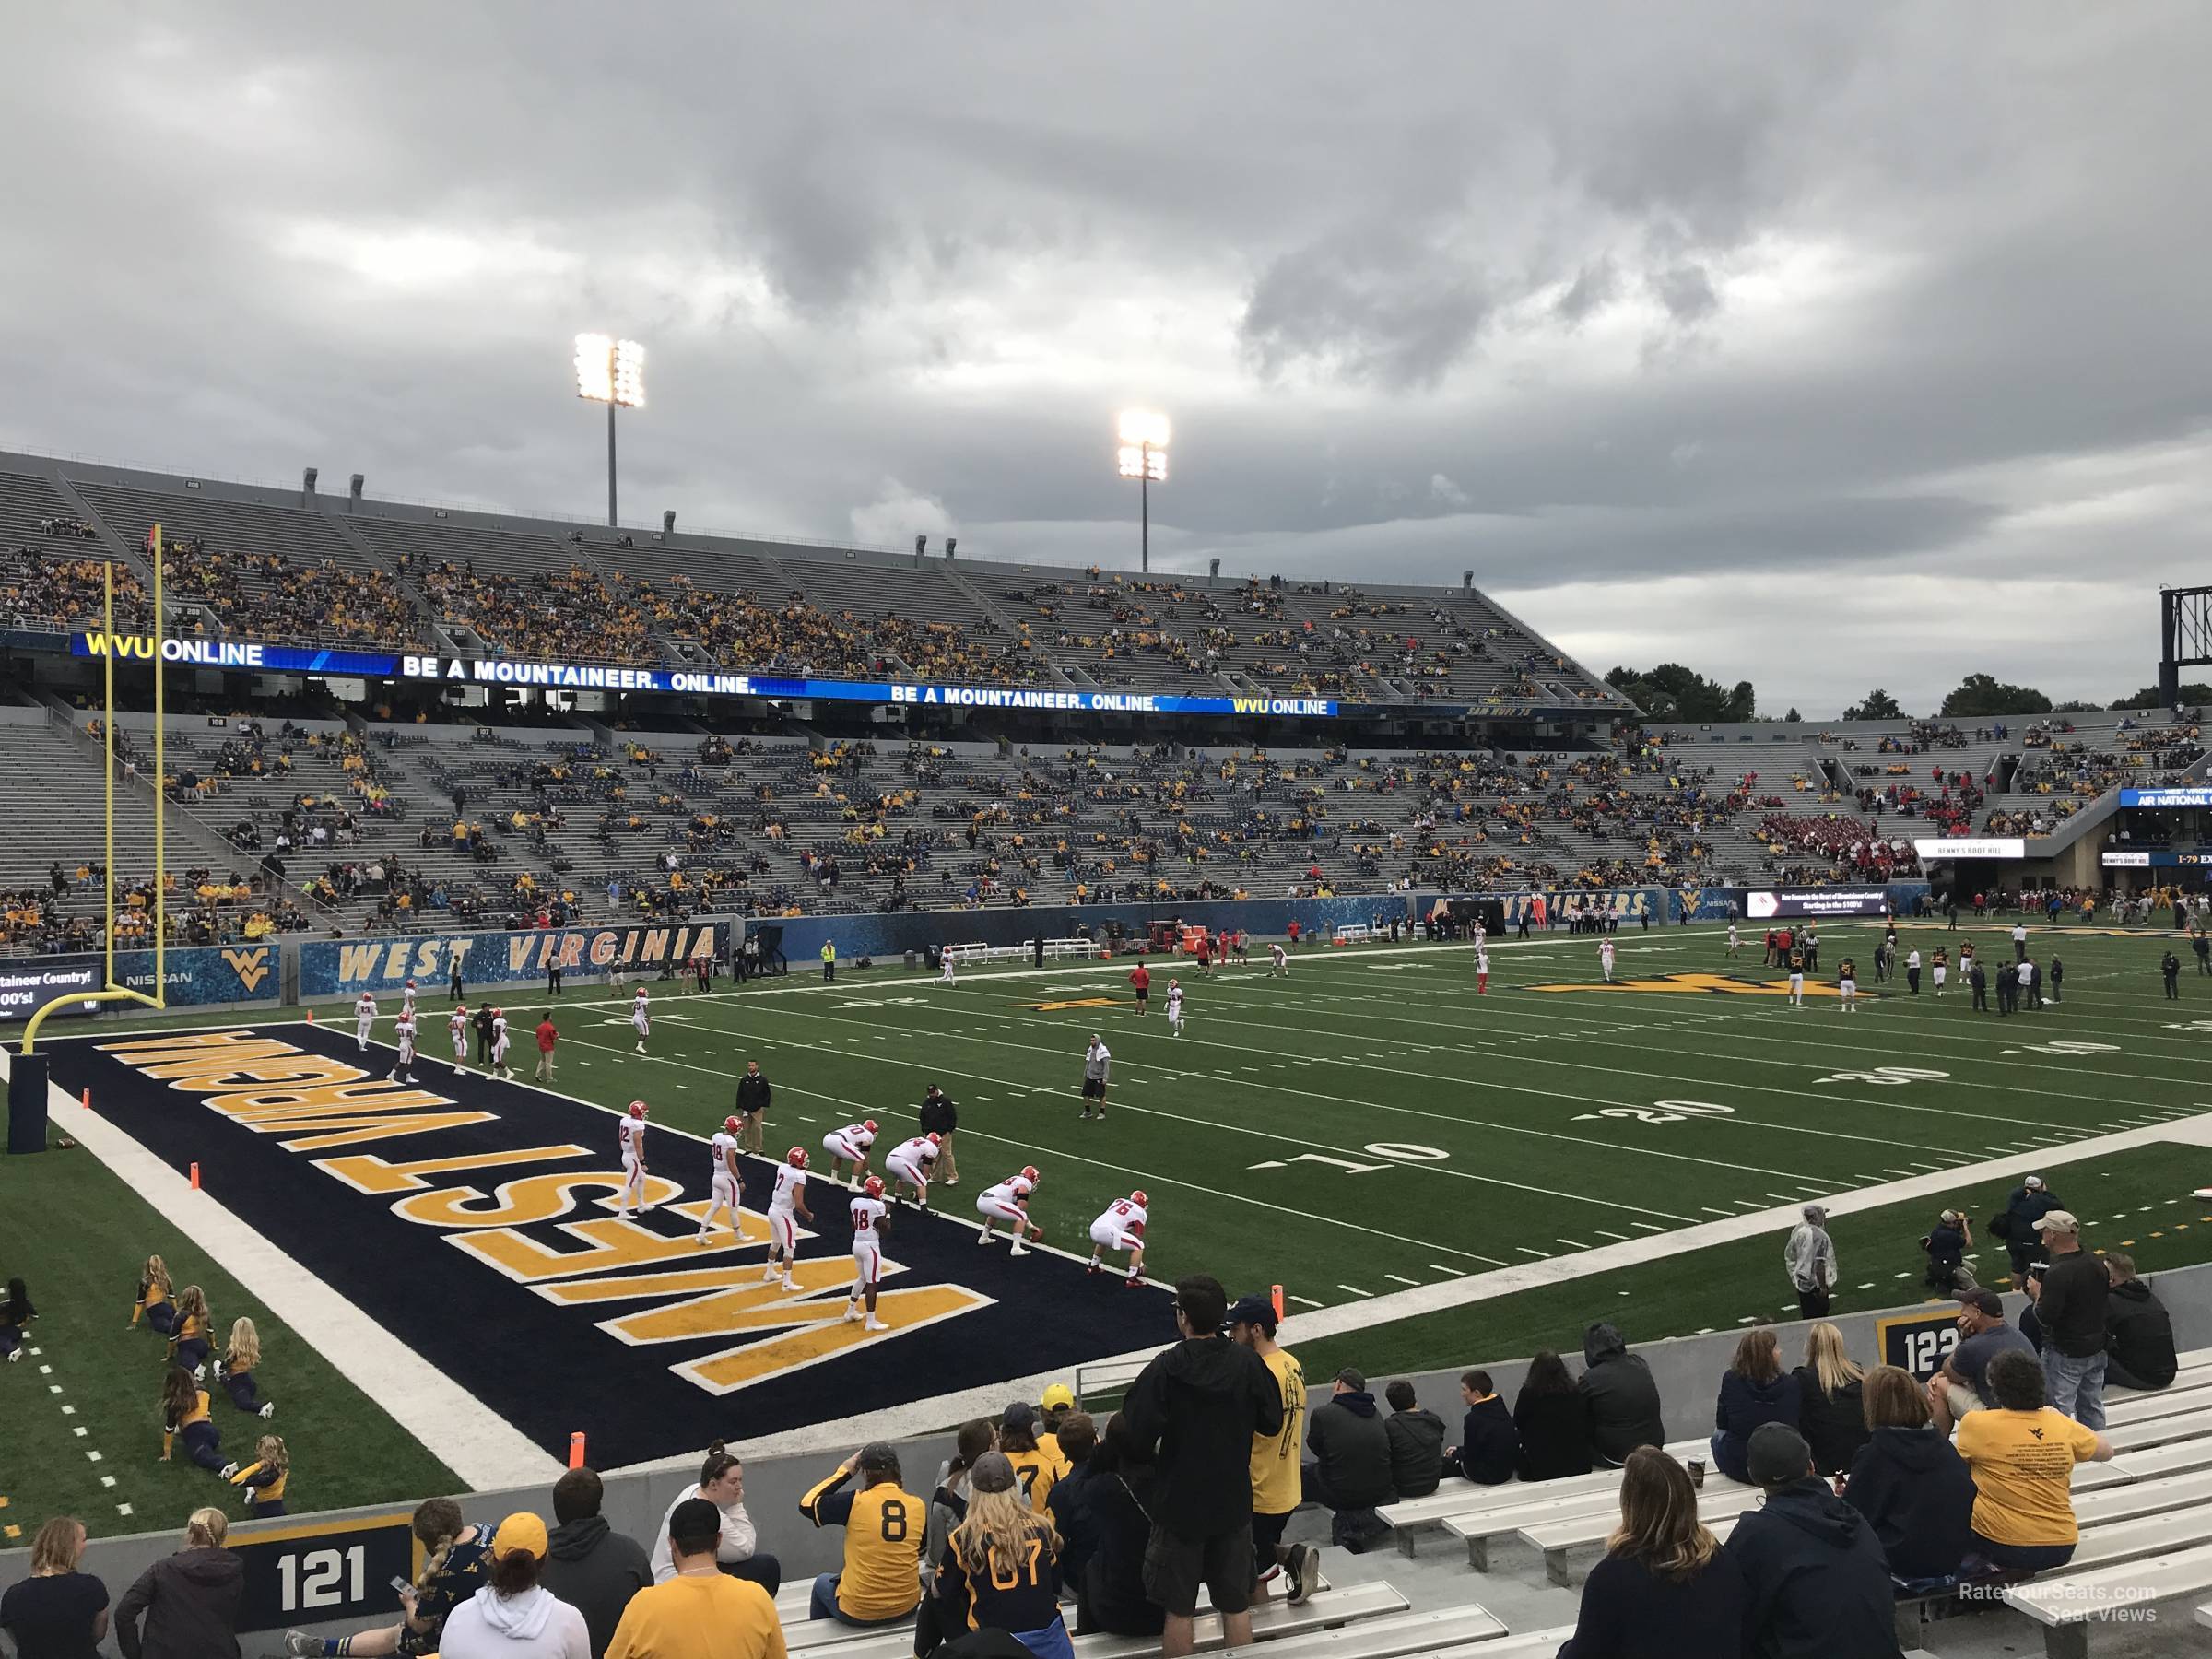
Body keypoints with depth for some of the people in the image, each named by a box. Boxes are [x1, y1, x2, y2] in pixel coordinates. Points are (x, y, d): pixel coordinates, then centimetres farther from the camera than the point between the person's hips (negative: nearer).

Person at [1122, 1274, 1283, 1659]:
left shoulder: (1165, 1369, -18)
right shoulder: (1248, 1364, -9)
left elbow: (1139, 1430, -21)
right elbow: (1272, 1424, -1)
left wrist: (1153, 1456, 0)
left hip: (1179, 1501, -3)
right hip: (1234, 1501, 3)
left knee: (1178, 1610, 10)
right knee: (1236, 1606, 15)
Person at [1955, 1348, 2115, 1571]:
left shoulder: (1976, 1424, -11)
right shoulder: (2064, 1426, -3)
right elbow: (2106, 1450, 16)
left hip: (2002, 1547, -4)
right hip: (2061, 1551, 4)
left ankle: (1973, 1557, 3)